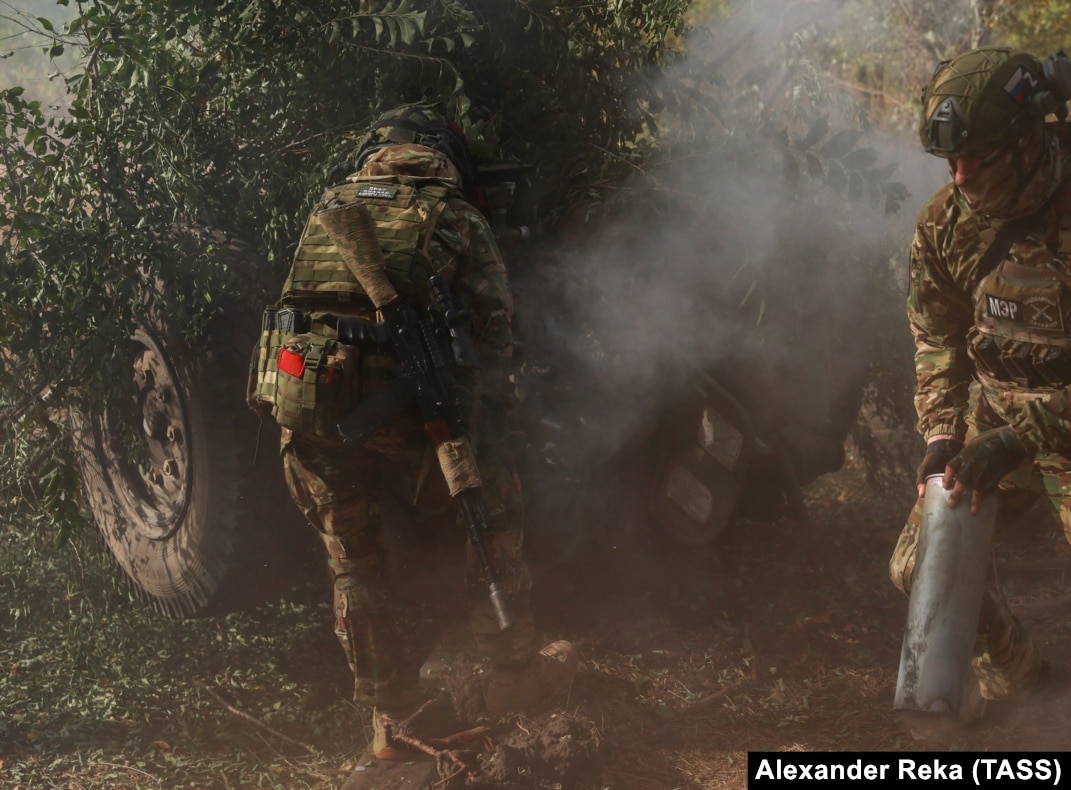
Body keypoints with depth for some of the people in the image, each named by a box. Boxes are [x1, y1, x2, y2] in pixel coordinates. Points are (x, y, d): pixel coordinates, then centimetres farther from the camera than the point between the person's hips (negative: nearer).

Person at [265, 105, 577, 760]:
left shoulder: (331, 207, 22)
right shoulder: (457, 219, 10)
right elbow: (495, 330, 8)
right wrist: (488, 407, 19)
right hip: (404, 401, -4)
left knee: (356, 561, 19)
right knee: (490, 522, 18)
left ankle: (390, 719, 29)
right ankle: (516, 672, 30)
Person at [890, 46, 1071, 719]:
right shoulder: (947, 222, -6)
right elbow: (938, 336, 4)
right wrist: (942, 436, -7)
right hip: (995, 418, 5)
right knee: (920, 567, 7)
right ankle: (1016, 675, 31)